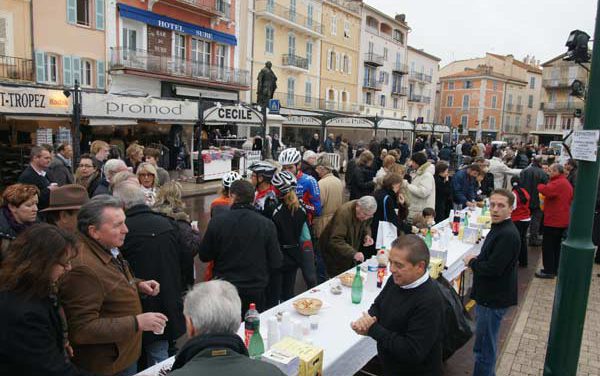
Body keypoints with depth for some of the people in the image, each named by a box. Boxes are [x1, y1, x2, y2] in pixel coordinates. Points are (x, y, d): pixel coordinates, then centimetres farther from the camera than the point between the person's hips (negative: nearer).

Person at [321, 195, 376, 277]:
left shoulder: (367, 212, -9)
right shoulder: (343, 212, -31)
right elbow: (336, 241, -36)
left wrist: (367, 235, -11)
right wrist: (353, 253, -47)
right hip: (334, 251, -6)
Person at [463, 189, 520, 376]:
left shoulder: (508, 235, -24)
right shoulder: (499, 228, 8)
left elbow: (493, 269, -27)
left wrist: (472, 261, -11)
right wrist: (476, 260, 0)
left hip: (494, 299, -10)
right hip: (488, 295, 10)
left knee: (484, 348, 3)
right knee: (485, 345, 24)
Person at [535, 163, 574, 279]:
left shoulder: (558, 183, -18)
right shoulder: (567, 183, 16)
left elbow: (547, 191, -34)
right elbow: (570, 200, 25)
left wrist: (540, 186, -14)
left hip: (553, 220, -10)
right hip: (562, 220, 10)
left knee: (547, 246, -4)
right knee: (556, 245, 16)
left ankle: (549, 271, -1)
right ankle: (555, 269, 23)